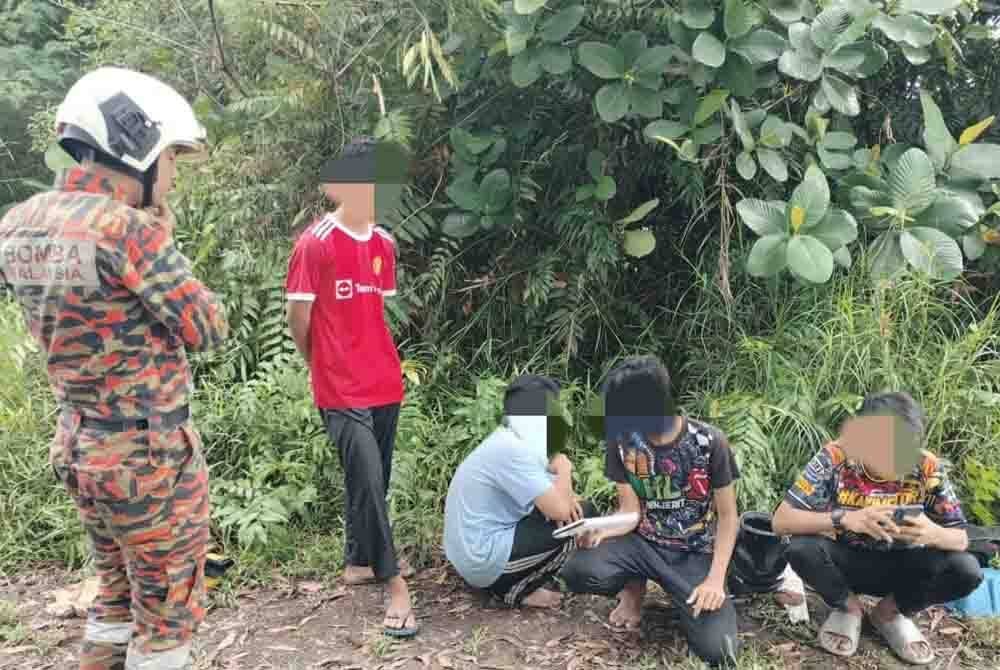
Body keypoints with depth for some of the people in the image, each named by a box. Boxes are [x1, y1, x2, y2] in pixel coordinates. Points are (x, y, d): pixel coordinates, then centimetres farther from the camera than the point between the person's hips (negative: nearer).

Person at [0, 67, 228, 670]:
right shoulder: (129, 229, -23)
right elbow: (208, 331, -13)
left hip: (79, 445, 8)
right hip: (151, 452, -8)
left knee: (118, 595, 25)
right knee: (169, 610, 10)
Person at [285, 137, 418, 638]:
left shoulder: (384, 243, 7)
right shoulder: (315, 242, -13)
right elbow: (298, 318, -7)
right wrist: (326, 366, 6)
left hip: (385, 384, 7)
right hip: (341, 390, -6)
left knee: (374, 478, 14)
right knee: (368, 479, -9)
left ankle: (359, 562, 32)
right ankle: (395, 585, 0)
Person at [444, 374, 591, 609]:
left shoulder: (509, 440, 6)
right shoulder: (512, 449, -22)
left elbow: (553, 502, 16)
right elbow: (559, 511, -24)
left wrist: (565, 495, -7)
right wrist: (564, 468, -6)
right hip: (484, 559, -9)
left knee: (576, 509, 14)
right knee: (581, 519, -8)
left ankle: (502, 580, 12)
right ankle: (518, 590, 2)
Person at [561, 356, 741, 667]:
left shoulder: (708, 441, -16)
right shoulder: (623, 441, -9)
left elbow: (727, 515, -8)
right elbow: (630, 511, -5)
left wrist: (715, 579, -20)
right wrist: (600, 531, -27)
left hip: (696, 554, -2)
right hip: (644, 543, 2)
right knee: (578, 571, -30)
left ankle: (684, 596, 10)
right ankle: (634, 586, 6)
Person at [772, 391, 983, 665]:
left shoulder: (927, 468, -18)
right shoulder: (835, 458, -24)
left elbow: (960, 538, -11)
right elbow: (781, 520, -26)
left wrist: (934, 533, -36)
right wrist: (843, 518, -41)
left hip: (899, 566, 2)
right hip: (844, 562, -2)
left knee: (966, 570, -24)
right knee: (802, 549, -32)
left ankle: (890, 612, 3)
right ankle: (848, 607, 0)